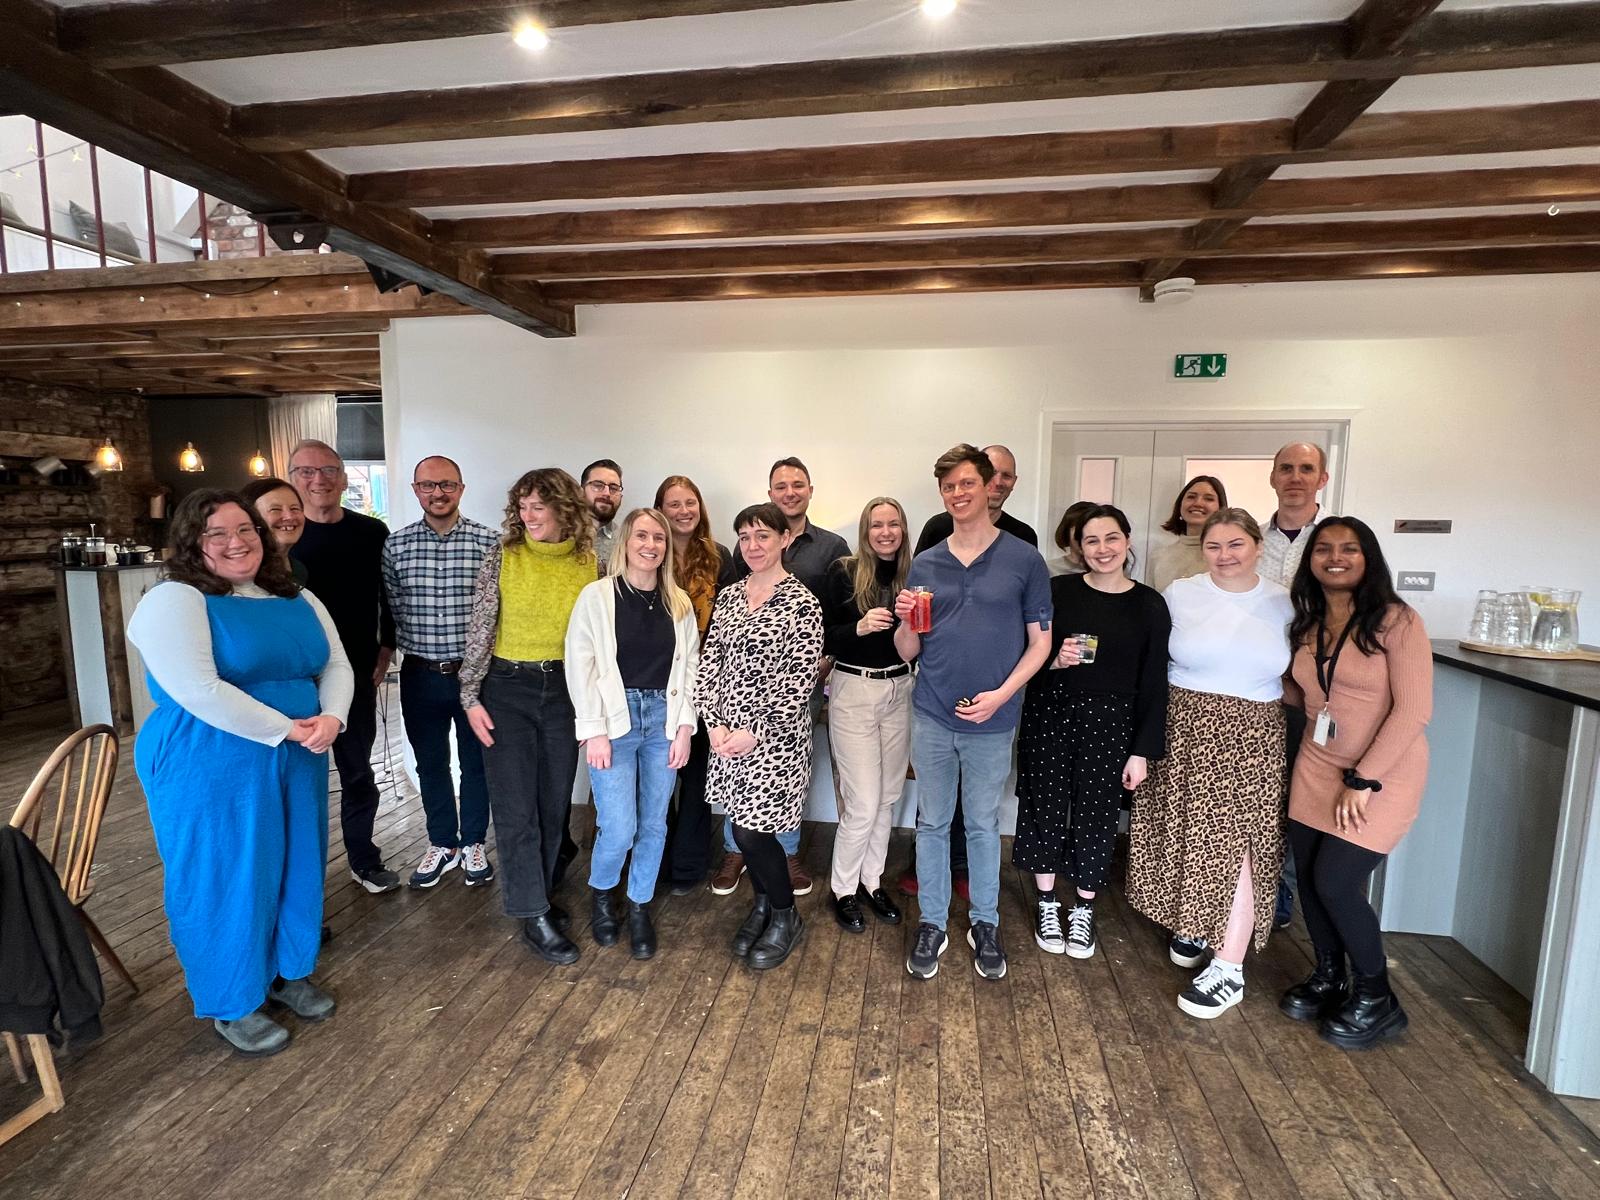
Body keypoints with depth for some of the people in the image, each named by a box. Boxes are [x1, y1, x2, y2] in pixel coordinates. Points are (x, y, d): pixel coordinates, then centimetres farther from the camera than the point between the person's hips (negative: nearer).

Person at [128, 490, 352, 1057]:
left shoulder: (299, 601, 9)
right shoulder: (174, 601, -12)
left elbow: (336, 665, 5)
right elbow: (199, 692, -23)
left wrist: (330, 719, -15)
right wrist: (287, 729, -20)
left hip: (298, 761, 6)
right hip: (209, 768, -6)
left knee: (296, 868, 17)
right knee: (223, 882, 8)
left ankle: (288, 972, 38)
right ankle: (231, 1004, 28)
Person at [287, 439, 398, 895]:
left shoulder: (372, 533, 1)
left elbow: (390, 596, 9)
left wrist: (385, 650, 2)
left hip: (357, 673, 2)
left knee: (358, 771, 13)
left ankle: (363, 858, 29)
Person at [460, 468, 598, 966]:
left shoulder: (589, 562, -1)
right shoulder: (504, 554, -5)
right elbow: (479, 628, -3)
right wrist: (471, 697, -6)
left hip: (565, 690, 2)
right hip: (507, 688, -2)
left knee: (555, 802, 11)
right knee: (516, 806, 1)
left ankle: (537, 893, 32)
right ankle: (535, 917, 13)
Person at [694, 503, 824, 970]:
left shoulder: (801, 602, -10)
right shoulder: (728, 596, 7)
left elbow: (800, 679, -14)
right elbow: (709, 662, 7)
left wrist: (755, 733, -15)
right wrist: (714, 723, -4)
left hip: (775, 735, -5)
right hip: (729, 732, 5)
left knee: (753, 832, -2)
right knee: (742, 828, 13)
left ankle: (785, 916, 25)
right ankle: (763, 904, 39)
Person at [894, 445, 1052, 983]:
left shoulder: (1023, 559, -3)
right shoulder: (924, 565, 4)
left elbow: (1040, 641, -1)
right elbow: (907, 652, 6)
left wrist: (1001, 695, -13)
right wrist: (906, 621, -15)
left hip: (992, 720, -2)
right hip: (931, 717, 2)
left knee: (984, 825, 14)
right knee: (932, 823, 12)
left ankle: (985, 925, 33)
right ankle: (931, 924, 29)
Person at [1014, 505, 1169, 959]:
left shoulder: (1149, 604, 0)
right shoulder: (1058, 590, -3)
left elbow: (1153, 684, 0)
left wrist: (1143, 751, -2)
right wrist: (1055, 660, -19)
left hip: (1108, 723, 0)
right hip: (1050, 715, 0)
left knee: (1096, 815, 7)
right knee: (1046, 807, 8)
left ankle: (1083, 911, 29)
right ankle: (1047, 905, 28)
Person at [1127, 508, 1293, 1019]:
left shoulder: (1284, 605, 4)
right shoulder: (1179, 594, 0)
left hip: (1252, 737, 0)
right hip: (1186, 729, 0)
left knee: (1239, 841, -2)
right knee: (1190, 833, 9)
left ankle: (1229, 968, 7)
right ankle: (1194, 924, 34)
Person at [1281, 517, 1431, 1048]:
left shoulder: (1396, 621, -13)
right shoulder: (1307, 625, 5)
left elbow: (1413, 710, -17)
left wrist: (1363, 780, -17)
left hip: (1383, 773, -5)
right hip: (1317, 768, 5)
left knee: (1335, 883, -7)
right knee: (1310, 877, 7)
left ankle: (1376, 999, 20)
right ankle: (1328, 979, 32)